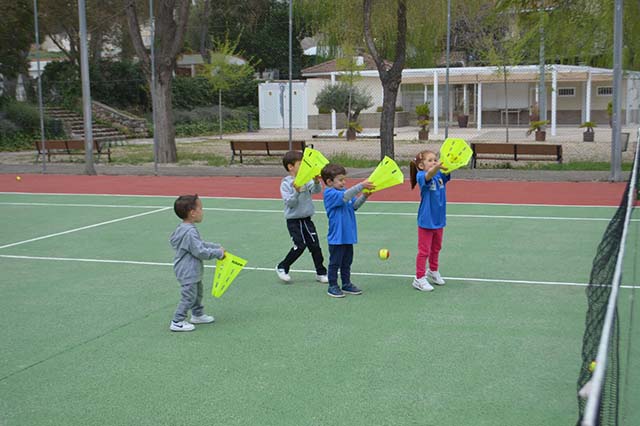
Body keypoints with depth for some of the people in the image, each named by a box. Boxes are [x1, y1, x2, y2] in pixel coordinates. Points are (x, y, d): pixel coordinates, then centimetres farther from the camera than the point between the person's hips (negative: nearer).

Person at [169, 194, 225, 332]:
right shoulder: (190, 233, -28)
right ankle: (177, 322, 5)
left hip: (192, 271, 11)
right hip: (188, 272, -11)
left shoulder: (185, 229, 6)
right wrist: (218, 253, -16)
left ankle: (197, 315, 41)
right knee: (189, 296, -3)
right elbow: (200, 251, -27)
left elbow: (200, 244, 16)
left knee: (197, 293, 25)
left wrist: (217, 247, 9)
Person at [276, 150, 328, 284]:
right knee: (300, 245, -10)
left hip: (307, 219, 5)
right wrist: (296, 191, -30)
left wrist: (317, 182, -26)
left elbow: (317, 190, -7)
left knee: (315, 245, 3)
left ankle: (321, 273, 14)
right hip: (294, 220, -5)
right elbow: (290, 202, -16)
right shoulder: (286, 183, -9)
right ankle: (282, 267, 10)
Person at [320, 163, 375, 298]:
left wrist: (364, 196, -8)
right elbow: (345, 196, -33)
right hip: (336, 237, -8)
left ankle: (347, 284, 28)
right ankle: (333, 286, 14)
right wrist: (361, 185, -36)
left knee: (347, 262, 17)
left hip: (348, 235, 8)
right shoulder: (330, 194, -16)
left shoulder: (343, 191, 10)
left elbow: (354, 205, 9)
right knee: (335, 262, 3)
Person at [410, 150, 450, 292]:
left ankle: (433, 272, 39)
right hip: (426, 221, -6)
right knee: (424, 251, 1)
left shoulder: (440, 175, -2)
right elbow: (428, 175, -40)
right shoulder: (421, 176, -17)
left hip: (439, 220, 6)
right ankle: (419, 278, 10)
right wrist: (437, 167, -62)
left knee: (436, 249, 21)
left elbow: (447, 172, -23)